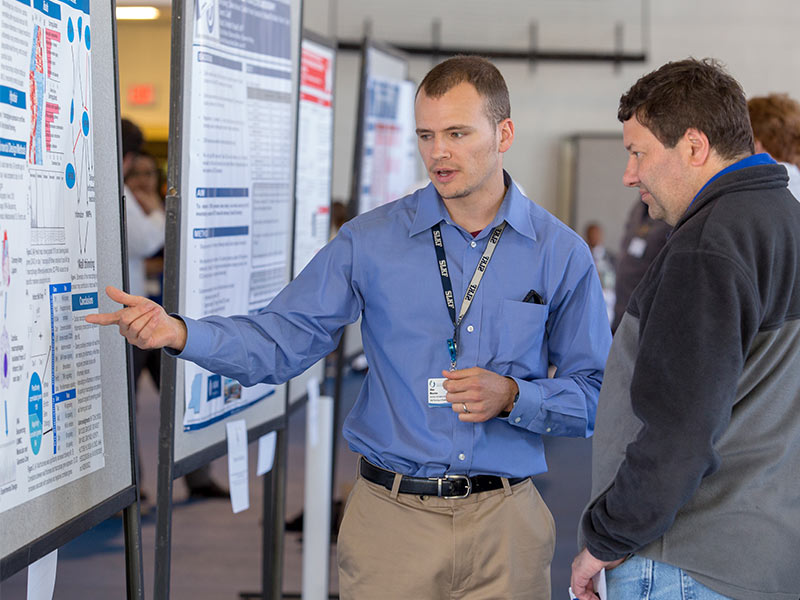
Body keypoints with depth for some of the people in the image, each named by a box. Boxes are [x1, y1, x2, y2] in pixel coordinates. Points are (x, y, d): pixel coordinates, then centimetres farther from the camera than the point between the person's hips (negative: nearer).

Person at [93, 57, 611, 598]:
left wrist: (511, 397, -15)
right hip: (393, 518, 0)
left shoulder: (562, 253, 1)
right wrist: (178, 332, -16)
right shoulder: (371, 240, 1)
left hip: (506, 523, 0)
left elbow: (596, 396, 3)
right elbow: (282, 339, -1)